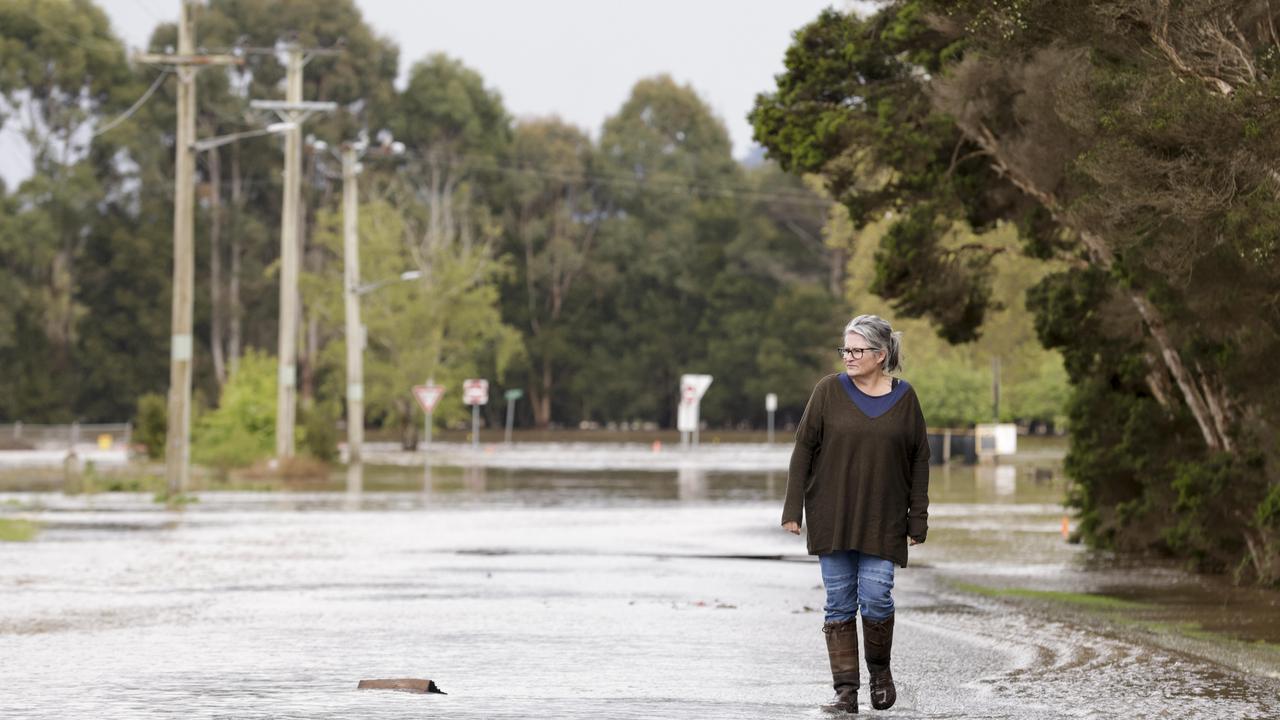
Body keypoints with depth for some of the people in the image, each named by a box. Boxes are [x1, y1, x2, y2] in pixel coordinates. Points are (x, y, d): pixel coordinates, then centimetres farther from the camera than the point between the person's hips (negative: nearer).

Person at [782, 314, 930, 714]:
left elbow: (919, 460, 6)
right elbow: (803, 449, 2)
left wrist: (917, 520, 2)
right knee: (840, 604, 0)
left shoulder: (904, 398, 2)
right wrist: (793, 509, -3)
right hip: (831, 518, 1)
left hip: (882, 522, 0)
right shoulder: (829, 391, 0)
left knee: (876, 598, -9)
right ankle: (846, 691, 5)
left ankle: (880, 670, 17)